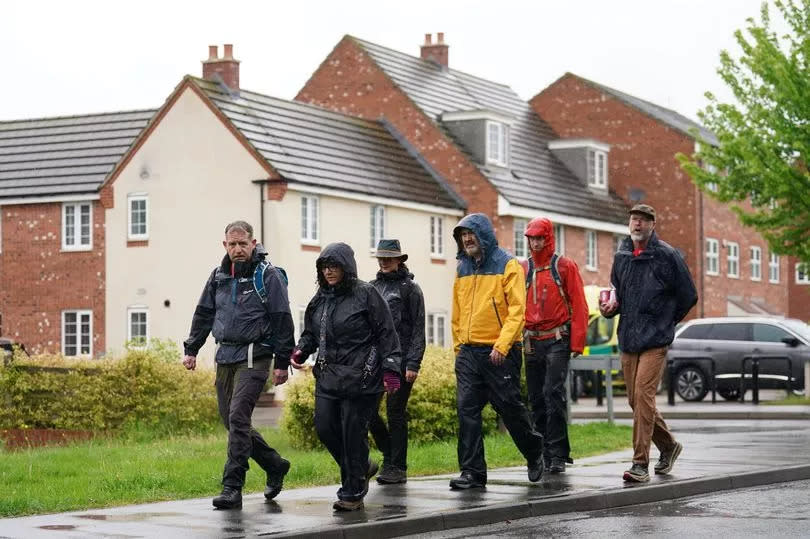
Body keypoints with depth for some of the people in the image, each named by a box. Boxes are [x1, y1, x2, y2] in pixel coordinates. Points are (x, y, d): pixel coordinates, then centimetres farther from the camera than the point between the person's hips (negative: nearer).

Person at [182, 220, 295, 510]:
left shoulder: (268, 275, -5)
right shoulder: (218, 276, 11)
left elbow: (282, 320, -6)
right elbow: (204, 314, 21)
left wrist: (282, 362, -9)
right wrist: (191, 349, 15)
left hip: (253, 357, -7)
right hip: (225, 356, 7)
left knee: (237, 418, -15)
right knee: (230, 420, 8)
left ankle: (232, 488, -12)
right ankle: (275, 465, 27)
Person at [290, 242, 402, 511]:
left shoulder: (366, 295, -5)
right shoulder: (320, 299, 13)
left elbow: (386, 334, -6)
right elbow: (310, 332, 22)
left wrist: (390, 368, -12)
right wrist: (301, 350, 1)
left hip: (360, 378, -6)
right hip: (328, 376, 6)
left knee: (353, 432, -4)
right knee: (324, 427, 1)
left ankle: (352, 493, 7)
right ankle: (361, 468, 25)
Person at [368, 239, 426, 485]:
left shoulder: (410, 289, -1)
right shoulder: (372, 288, 14)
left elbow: (418, 329, -5)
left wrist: (413, 364, -13)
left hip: (400, 360, -5)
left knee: (396, 413, -2)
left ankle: (398, 467, 5)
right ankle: (389, 455, 18)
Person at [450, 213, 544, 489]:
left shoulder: (507, 265, -5)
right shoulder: (463, 269, 13)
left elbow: (517, 309, -12)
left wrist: (502, 345, -20)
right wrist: (458, 345, 12)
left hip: (500, 352, -5)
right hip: (468, 352, 5)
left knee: (510, 407, 3)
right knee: (467, 410, -3)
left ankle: (534, 452, 28)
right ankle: (472, 472, -1)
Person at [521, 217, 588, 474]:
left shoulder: (564, 266, 1)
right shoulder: (523, 269, 12)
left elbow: (579, 305, -3)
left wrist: (577, 342, -9)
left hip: (558, 340, -4)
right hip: (532, 342, 5)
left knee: (553, 393, -15)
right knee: (536, 399, 5)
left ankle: (558, 455, -12)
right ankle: (547, 453, 14)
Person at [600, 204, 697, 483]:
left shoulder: (667, 255, -4)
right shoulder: (621, 256, 12)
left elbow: (688, 296, 1)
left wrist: (665, 322, 6)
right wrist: (610, 307, 6)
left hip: (655, 340, -6)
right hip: (628, 339, 6)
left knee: (643, 395, -16)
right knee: (635, 400, 10)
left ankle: (640, 464, -14)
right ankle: (669, 446, 32)